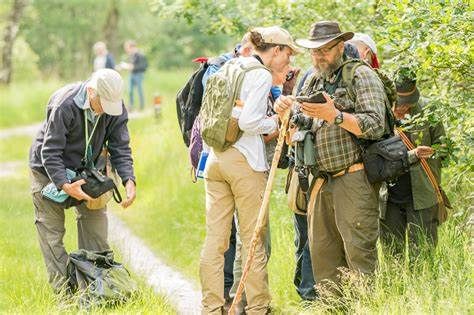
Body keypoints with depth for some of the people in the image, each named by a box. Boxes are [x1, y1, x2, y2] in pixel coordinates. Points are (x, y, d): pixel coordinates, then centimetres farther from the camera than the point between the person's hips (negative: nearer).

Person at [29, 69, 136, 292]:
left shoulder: (116, 108, -17)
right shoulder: (64, 106, -33)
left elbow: (120, 148, -11)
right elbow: (50, 152, -29)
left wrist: (129, 180, -28)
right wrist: (64, 185, -40)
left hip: (85, 170, 5)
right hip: (49, 171, -5)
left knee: (95, 223, 2)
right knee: (51, 229, -4)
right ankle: (63, 288, -1)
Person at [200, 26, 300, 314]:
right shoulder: (262, 75, -8)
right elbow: (248, 121, -18)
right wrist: (274, 123, 0)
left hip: (215, 158, 8)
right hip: (244, 161, -8)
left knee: (215, 239, 6)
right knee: (253, 240, 1)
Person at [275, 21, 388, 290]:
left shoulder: (361, 76, -2)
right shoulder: (314, 83, 20)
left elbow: (375, 126, -13)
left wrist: (334, 115, -20)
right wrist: (283, 112, 2)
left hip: (353, 180, -7)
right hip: (323, 182, 7)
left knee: (359, 253, -11)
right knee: (323, 255, 7)